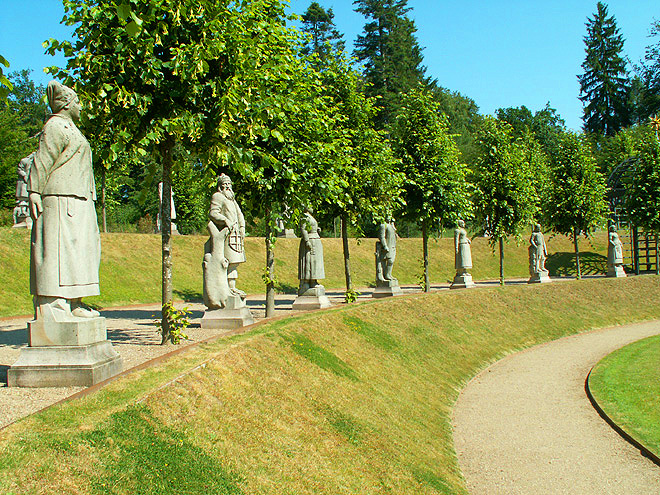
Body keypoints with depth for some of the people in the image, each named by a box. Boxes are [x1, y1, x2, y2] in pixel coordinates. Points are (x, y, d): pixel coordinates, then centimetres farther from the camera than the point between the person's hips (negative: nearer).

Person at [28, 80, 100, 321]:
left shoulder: (69, 128, 24)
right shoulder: (54, 127, -6)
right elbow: (41, 163, -13)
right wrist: (34, 192, -19)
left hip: (77, 200, 10)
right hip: (61, 198, -10)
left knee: (79, 247, 9)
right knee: (56, 248, -12)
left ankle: (73, 304, 13)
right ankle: (52, 305, -14)